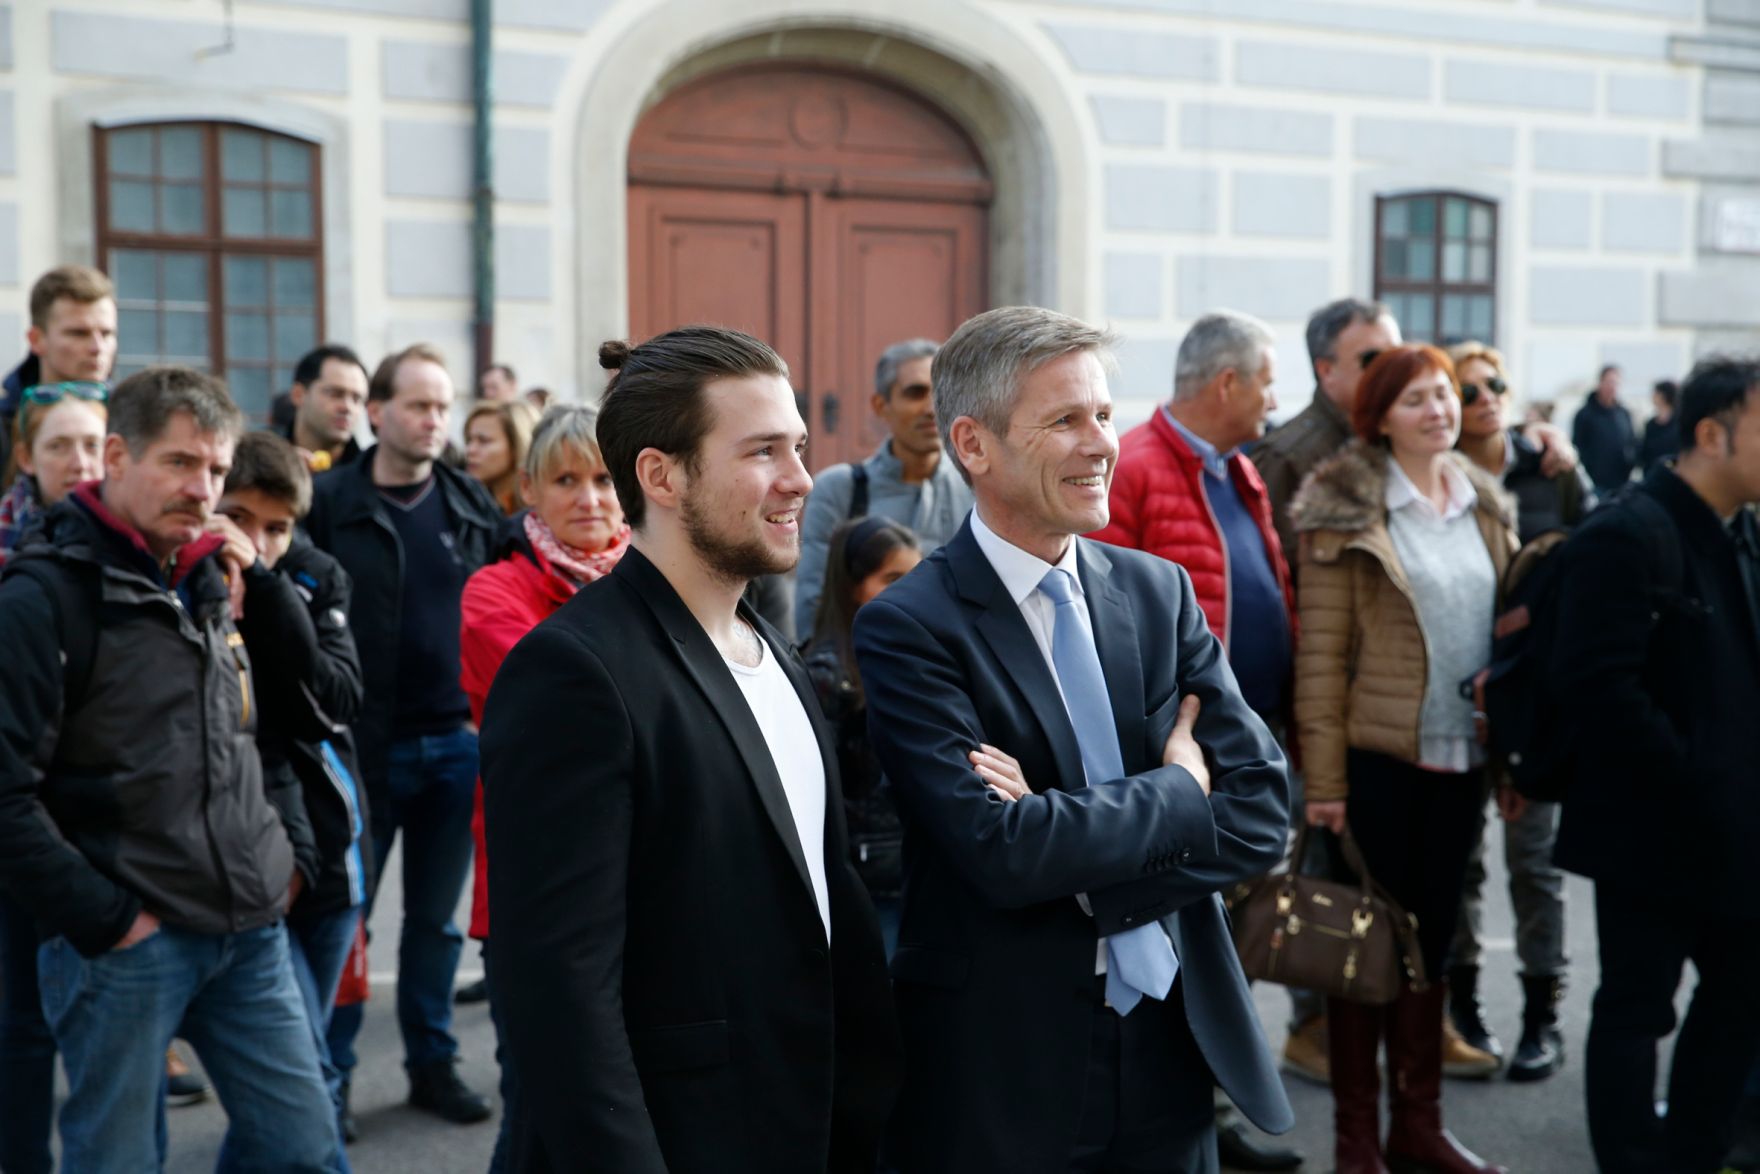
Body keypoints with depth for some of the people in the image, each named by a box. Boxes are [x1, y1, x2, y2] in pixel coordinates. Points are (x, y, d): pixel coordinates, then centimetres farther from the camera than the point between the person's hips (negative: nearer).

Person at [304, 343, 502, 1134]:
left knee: (437, 918, 13)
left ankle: (433, 1064, 26)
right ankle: (331, 1074, 20)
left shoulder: (472, 504, 7)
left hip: (457, 742, 3)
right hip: (364, 744, -3)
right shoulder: (329, 502, -5)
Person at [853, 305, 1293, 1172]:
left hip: (1172, 1046, 5)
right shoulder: (908, 628, -13)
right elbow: (1001, 849, -23)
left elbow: (1262, 809, -4)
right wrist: (1179, 790, -11)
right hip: (1001, 1076, -4)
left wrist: (1076, 861, -16)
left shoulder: (1160, 591, 3)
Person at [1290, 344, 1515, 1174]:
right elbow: (1318, 654, -10)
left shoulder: (1485, 506, 10)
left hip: (1462, 759, 5)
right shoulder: (1346, 509, -7)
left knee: (1433, 936, 14)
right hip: (1379, 759, -5)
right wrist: (1323, 777, -13)